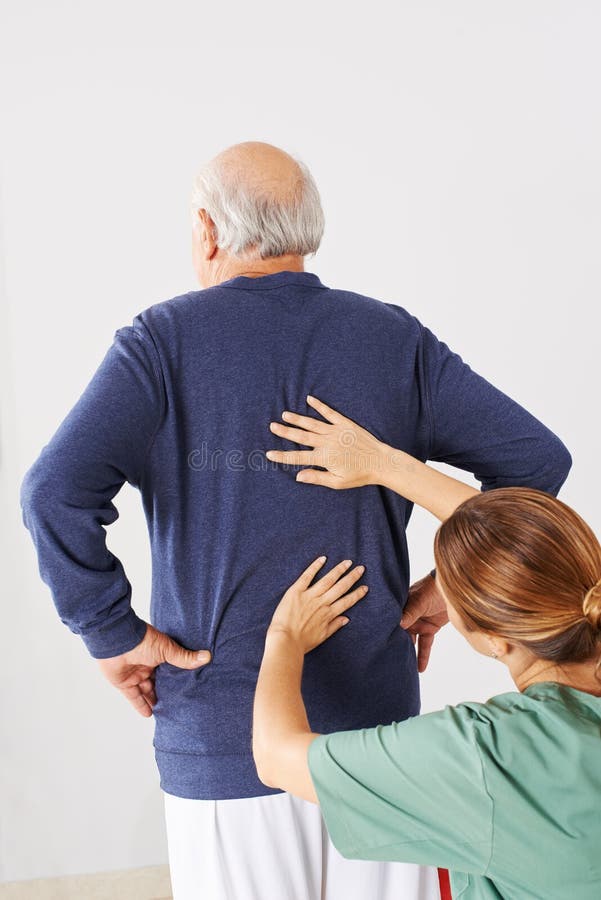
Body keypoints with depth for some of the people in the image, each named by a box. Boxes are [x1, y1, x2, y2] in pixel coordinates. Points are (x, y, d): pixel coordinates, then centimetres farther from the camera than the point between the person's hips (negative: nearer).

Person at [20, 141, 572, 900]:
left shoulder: (164, 340, -6)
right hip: (378, 721, 2)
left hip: (223, 739, -2)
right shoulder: (396, 339, 2)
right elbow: (536, 457, 0)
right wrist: (447, 584, 5)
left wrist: (112, 634, -8)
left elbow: (57, 491, -20)